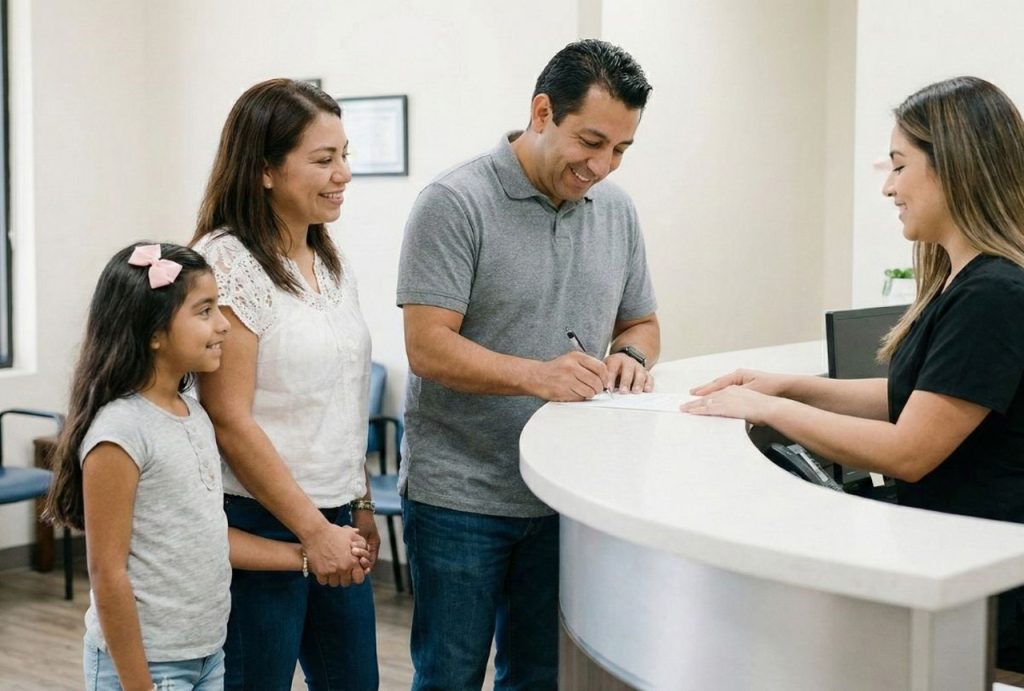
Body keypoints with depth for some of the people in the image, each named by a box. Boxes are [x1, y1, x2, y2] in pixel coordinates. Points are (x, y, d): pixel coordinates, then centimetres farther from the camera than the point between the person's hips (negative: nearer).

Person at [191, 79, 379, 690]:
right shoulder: (226, 263, -15)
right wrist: (314, 530, -16)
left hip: (333, 521, 8)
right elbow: (230, 421, -18)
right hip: (259, 524, -7)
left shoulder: (331, 262, 10)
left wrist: (360, 506, 16)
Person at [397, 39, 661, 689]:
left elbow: (641, 323, 16)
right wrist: (536, 375, -30)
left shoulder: (617, 210, 6)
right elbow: (428, 347, -18)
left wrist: (632, 357, -7)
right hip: (460, 496, -5)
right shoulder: (455, 202, -12)